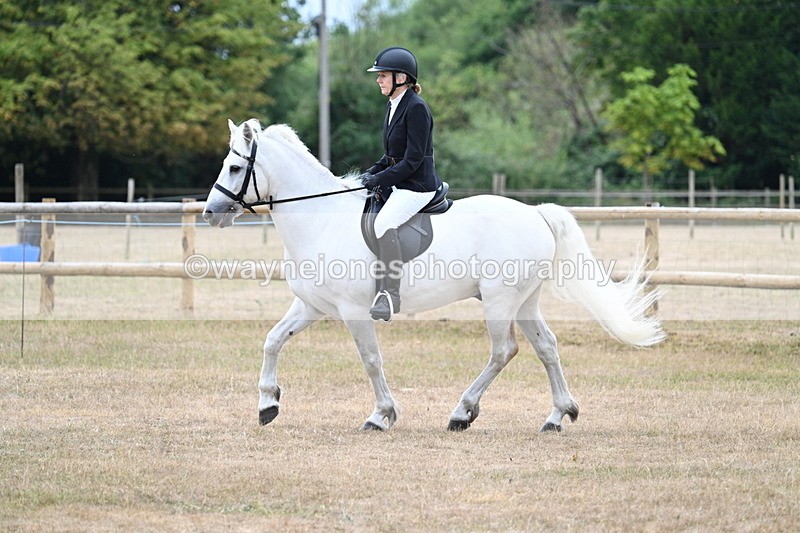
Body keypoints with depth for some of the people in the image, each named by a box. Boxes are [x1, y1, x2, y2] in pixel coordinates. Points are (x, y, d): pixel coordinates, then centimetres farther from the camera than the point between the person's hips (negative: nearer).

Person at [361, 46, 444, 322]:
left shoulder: (416, 108, -16)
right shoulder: (393, 106, 13)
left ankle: (390, 296, -32)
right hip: (398, 185, 11)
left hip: (418, 185, -11)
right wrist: (372, 172, 5)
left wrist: (380, 180, -18)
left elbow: (412, 160, -19)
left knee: (384, 222, -30)